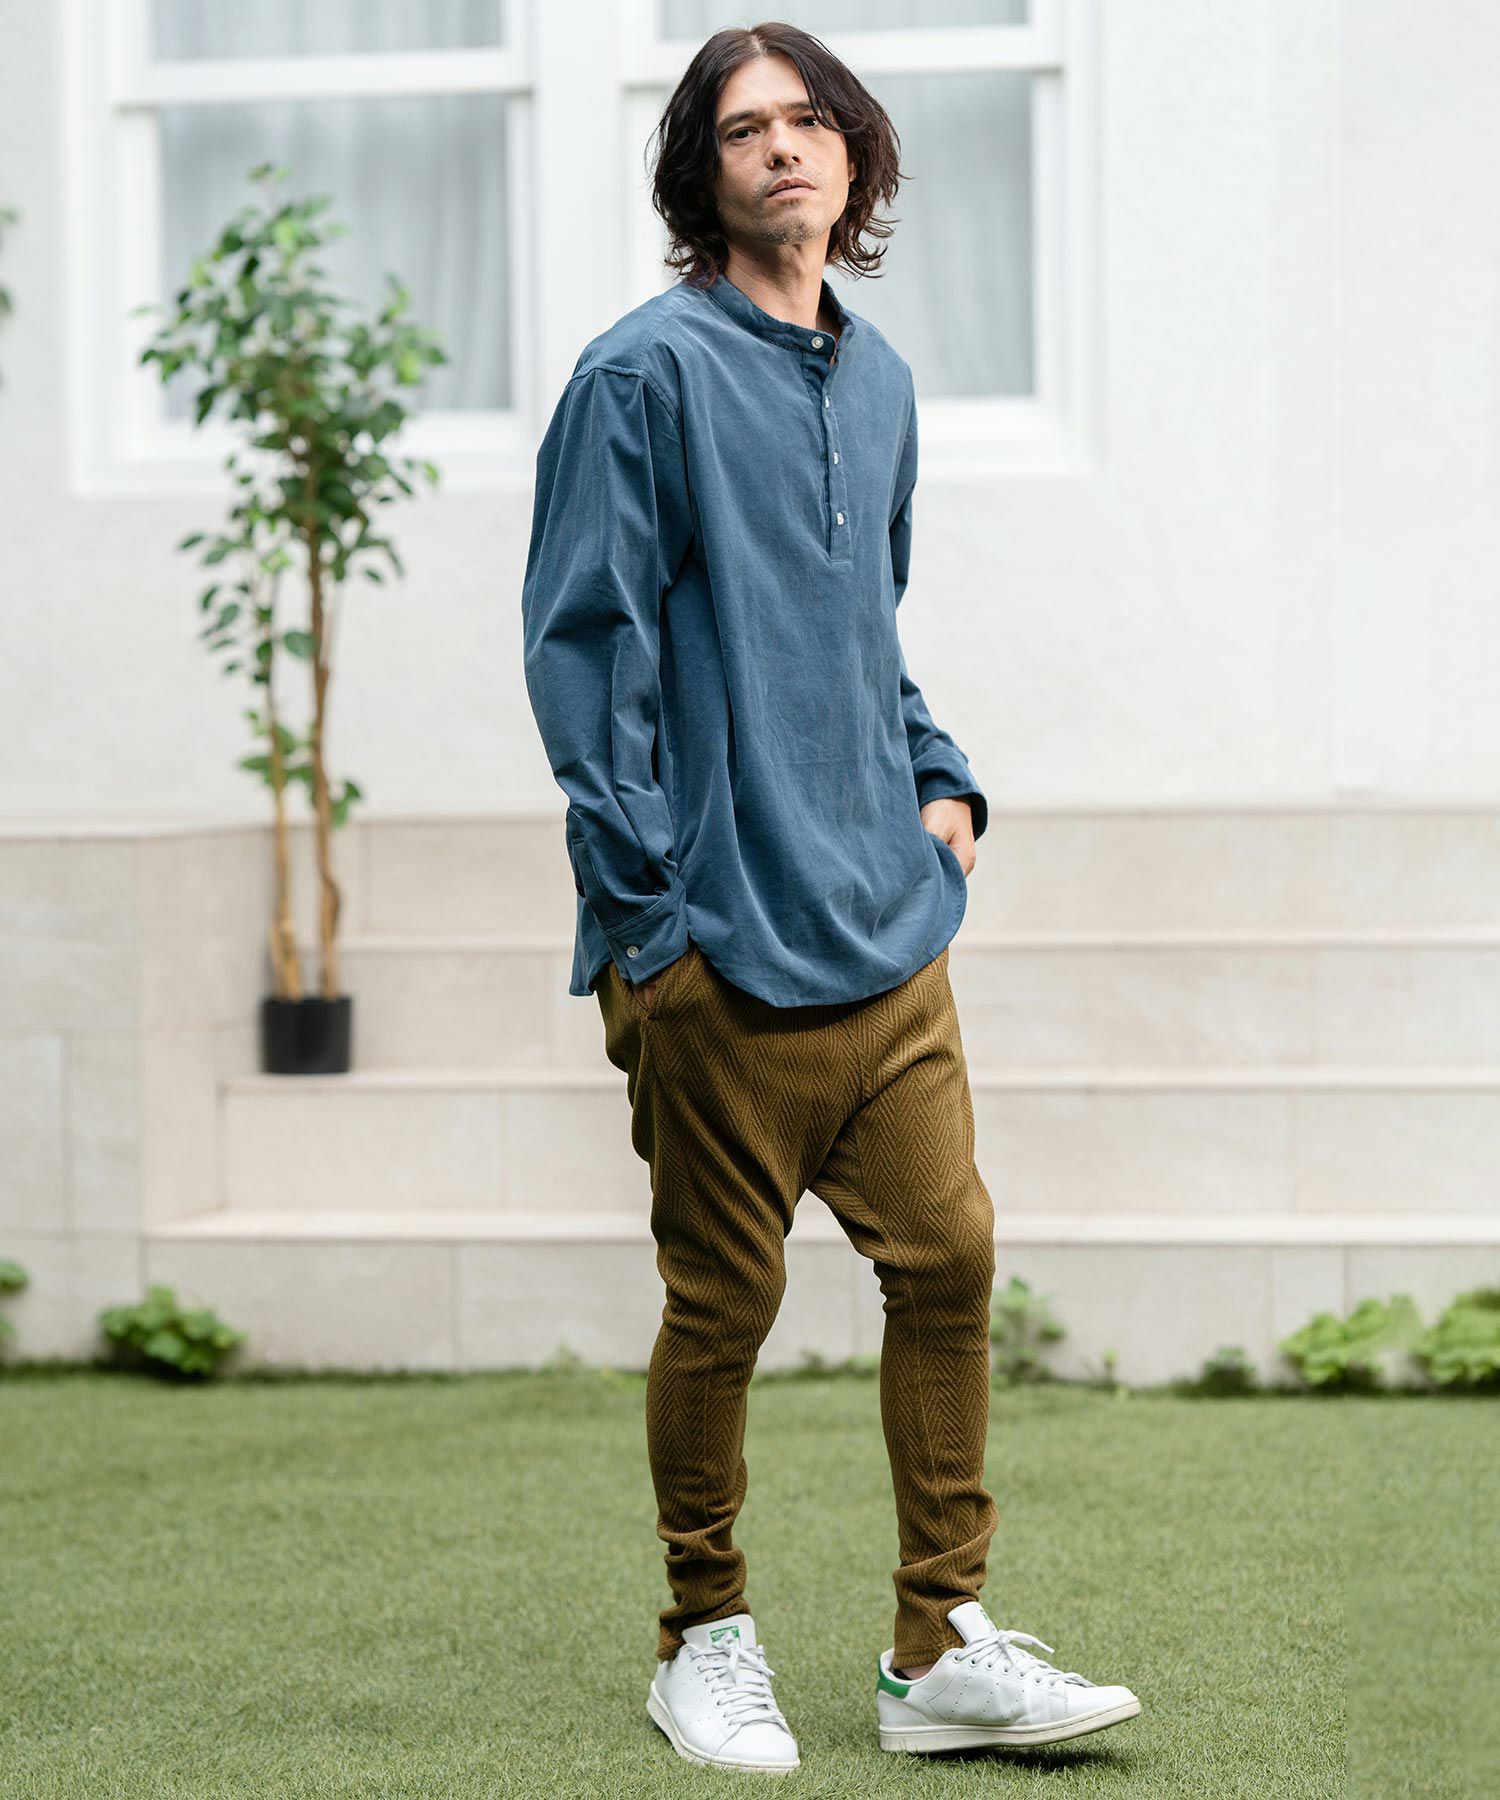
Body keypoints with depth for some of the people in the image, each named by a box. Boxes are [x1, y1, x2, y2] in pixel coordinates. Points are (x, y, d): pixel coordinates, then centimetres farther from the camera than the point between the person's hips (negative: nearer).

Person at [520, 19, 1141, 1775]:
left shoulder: (879, 382, 16)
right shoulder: (646, 372, -6)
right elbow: (583, 643, -8)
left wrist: (940, 781, 12)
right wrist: (641, 903, -12)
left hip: (890, 929, 6)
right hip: (724, 944, -6)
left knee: (949, 1255, 3)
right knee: (722, 1301, 2)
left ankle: (944, 1645, 13)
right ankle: (706, 1642, 19)